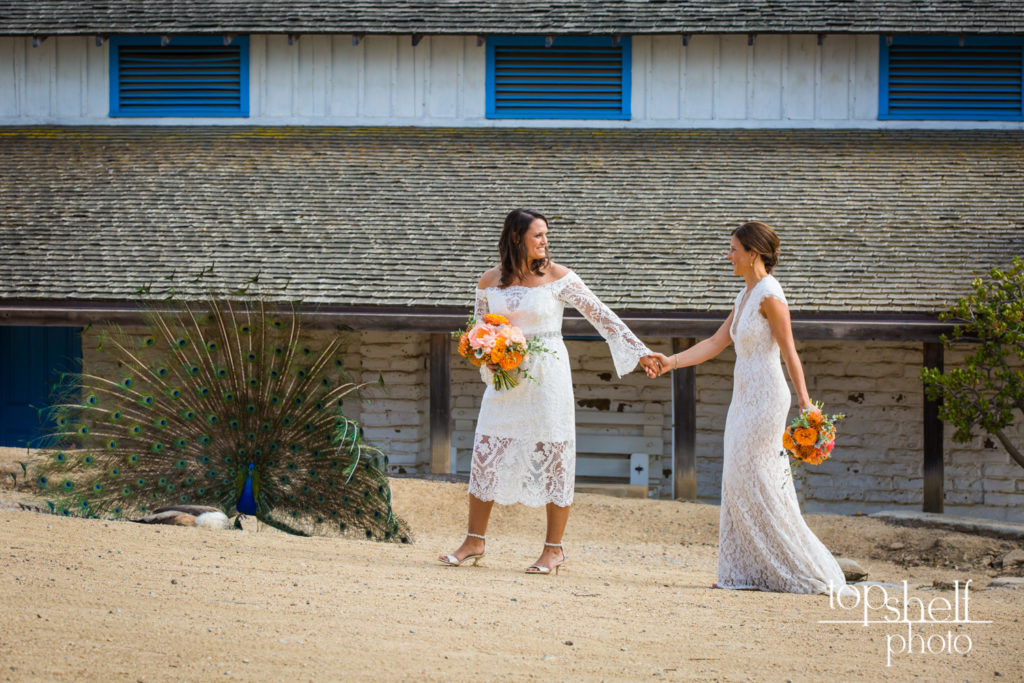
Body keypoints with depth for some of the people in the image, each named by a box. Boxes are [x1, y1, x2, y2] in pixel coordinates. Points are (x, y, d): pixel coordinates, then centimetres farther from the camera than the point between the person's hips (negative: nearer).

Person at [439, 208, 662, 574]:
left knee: (552, 456, -1)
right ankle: (474, 542, 11)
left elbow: (600, 315, -1)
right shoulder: (490, 282, 4)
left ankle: (554, 549, 7)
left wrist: (639, 352, -1)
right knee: (486, 452, 1)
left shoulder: (558, 277, -5)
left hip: (547, 375, -3)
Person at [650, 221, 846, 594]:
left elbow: (789, 352, -18)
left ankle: (806, 573, -1)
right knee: (740, 484, 8)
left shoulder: (769, 295, -14)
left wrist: (804, 401, -24)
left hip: (765, 400, -10)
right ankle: (749, 571, 11)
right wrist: (671, 361, 11)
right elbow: (716, 343, 17)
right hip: (745, 398, 10)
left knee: (757, 485, -7)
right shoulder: (746, 296, 14)